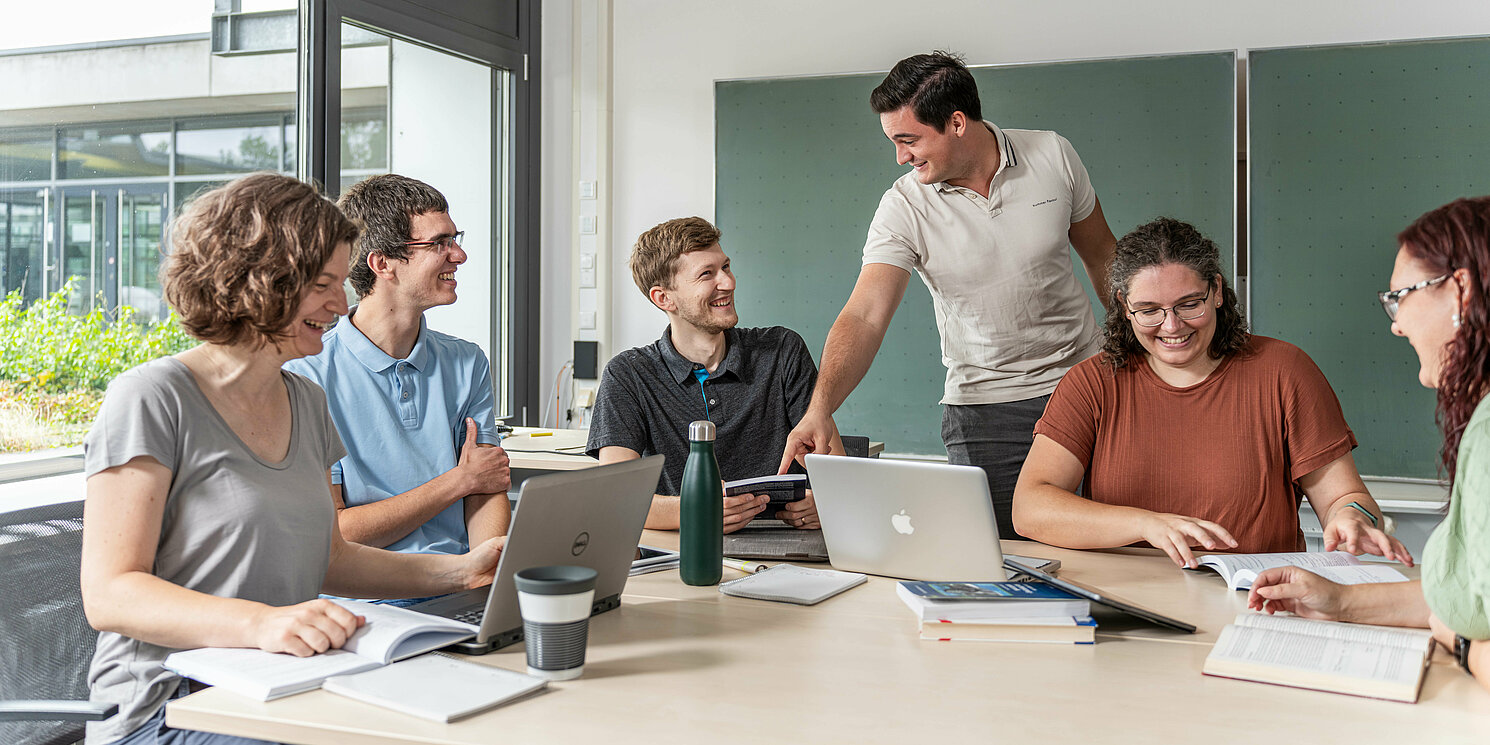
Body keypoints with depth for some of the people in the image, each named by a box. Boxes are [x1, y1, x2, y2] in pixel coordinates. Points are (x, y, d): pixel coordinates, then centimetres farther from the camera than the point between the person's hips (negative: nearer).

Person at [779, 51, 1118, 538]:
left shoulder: (1052, 156, -6)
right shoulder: (903, 207, -12)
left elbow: (1101, 254, 9)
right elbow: (864, 316, -21)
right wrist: (820, 408, -36)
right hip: (983, 405, -1)